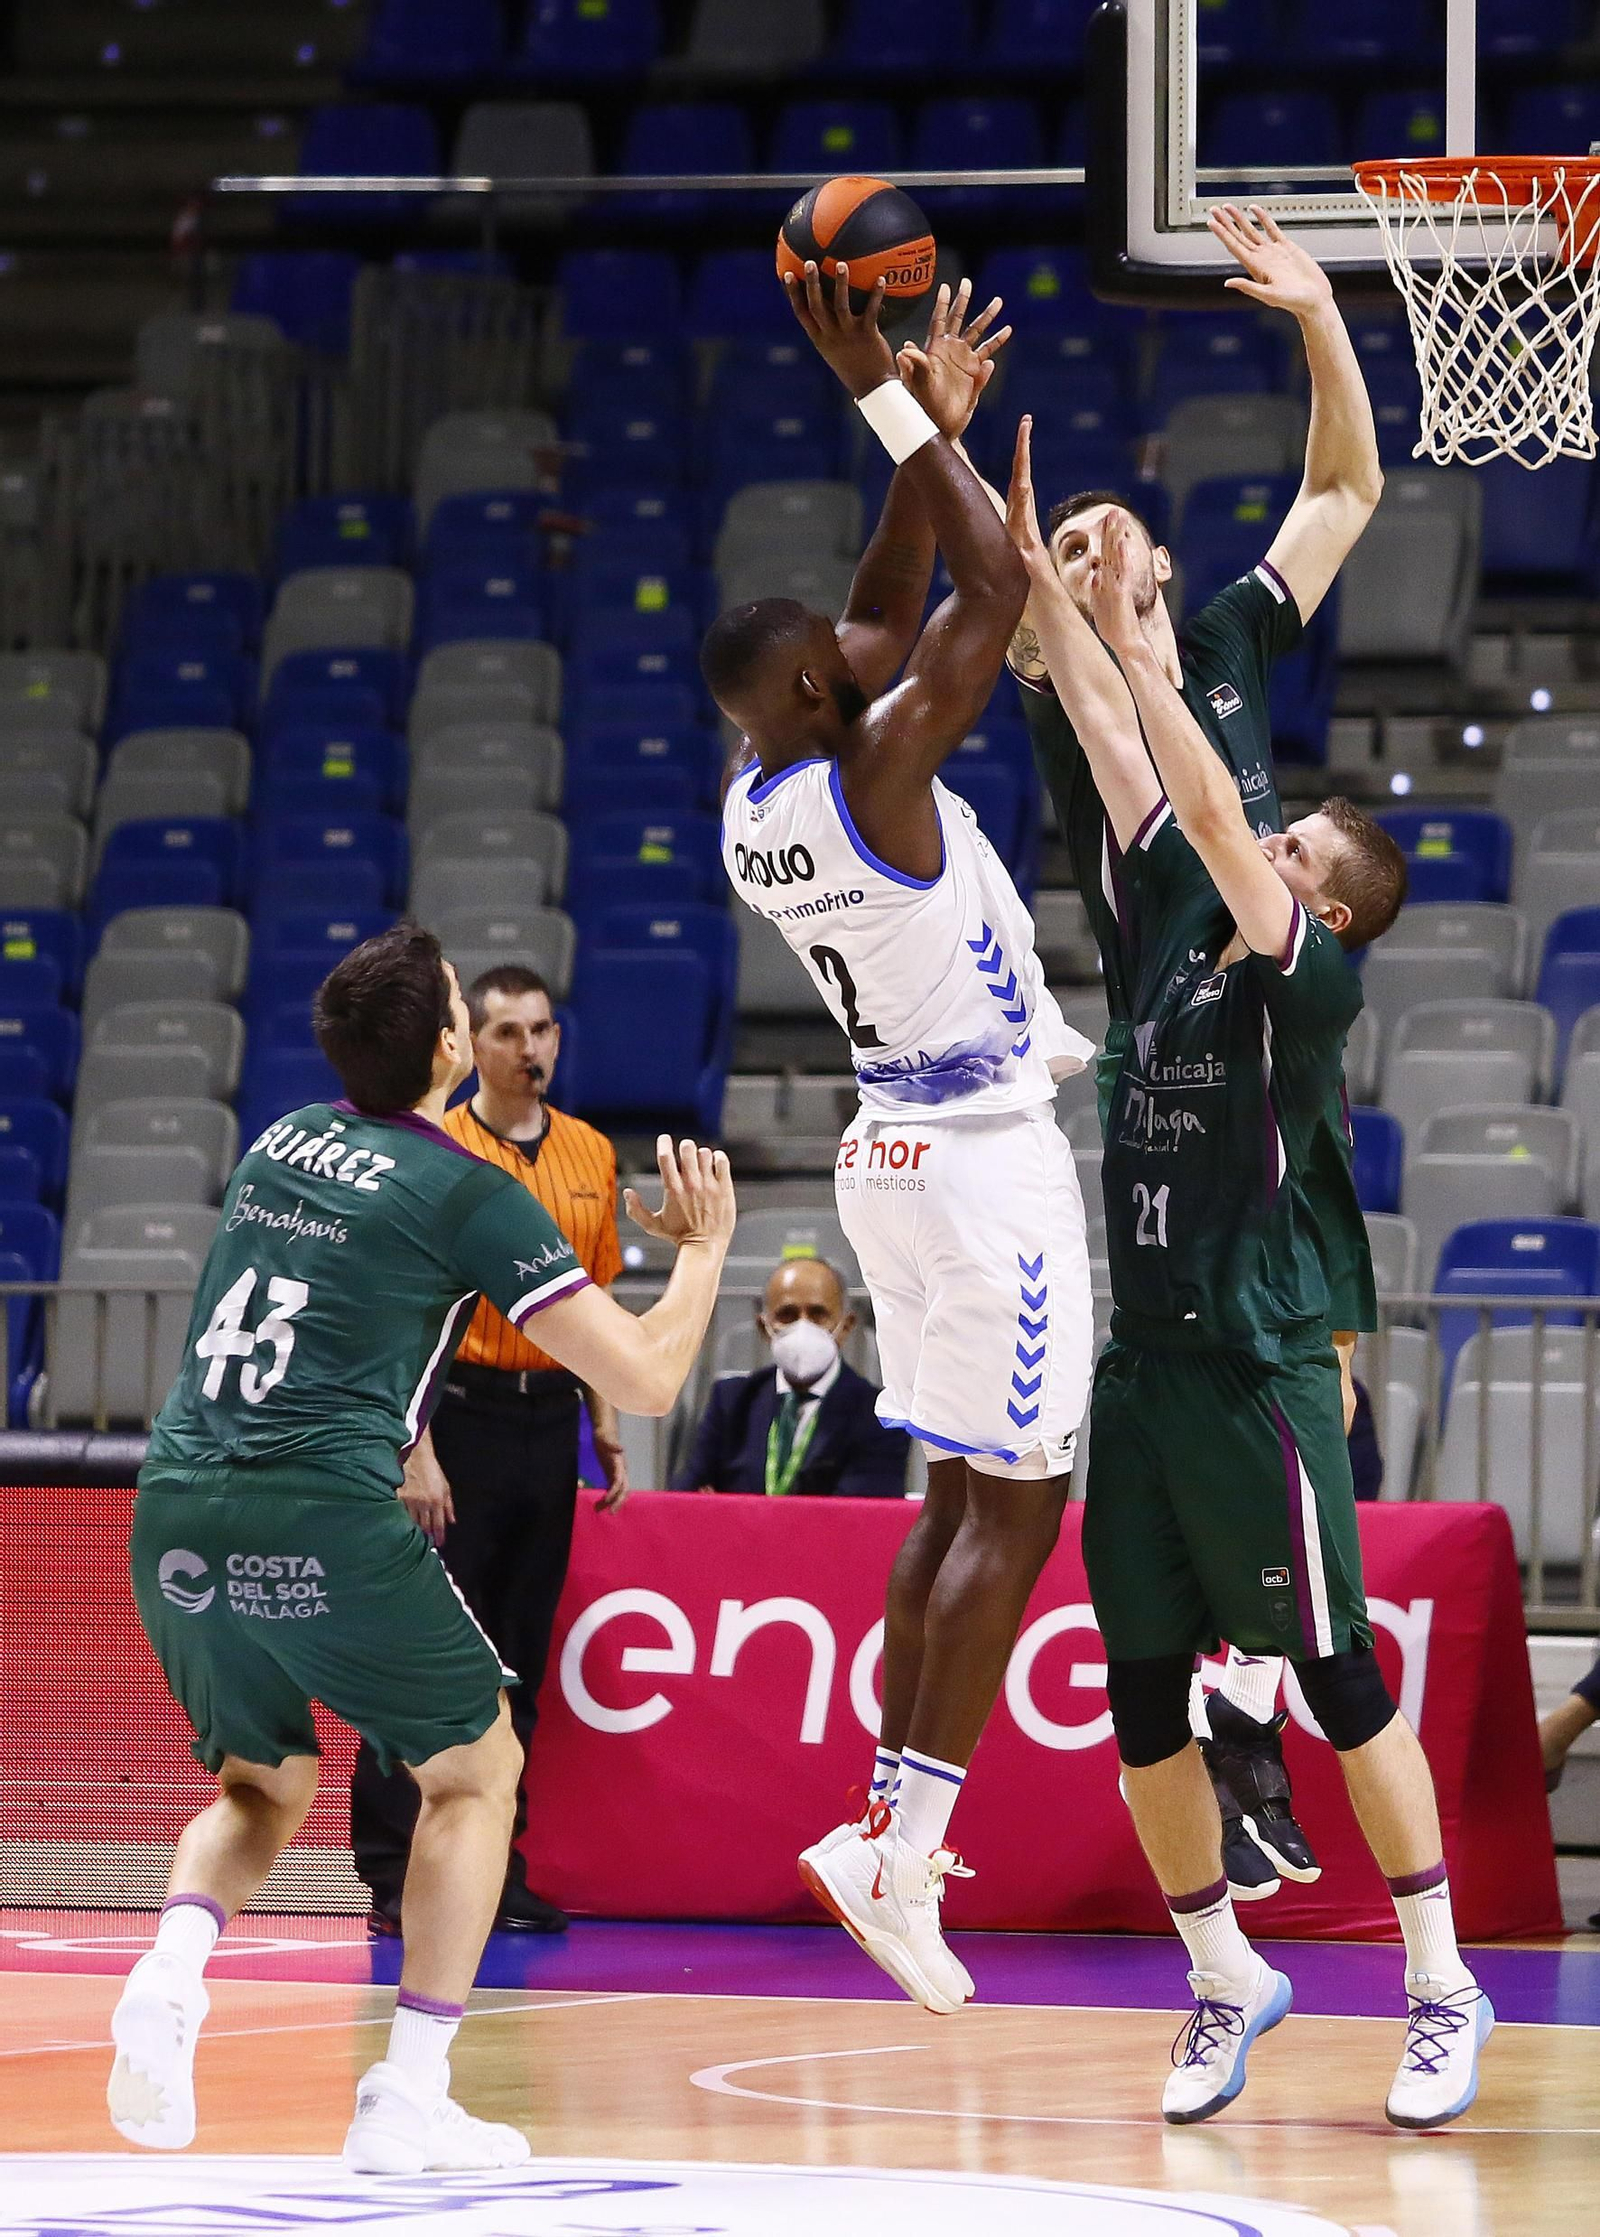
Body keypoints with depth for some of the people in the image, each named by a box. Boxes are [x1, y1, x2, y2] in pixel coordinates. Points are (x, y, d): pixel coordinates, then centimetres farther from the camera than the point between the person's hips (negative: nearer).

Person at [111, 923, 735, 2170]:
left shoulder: (280, 1143, 17)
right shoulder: (467, 1193, -3)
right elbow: (646, 1378, -2)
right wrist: (704, 1247, 15)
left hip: (176, 1512, 6)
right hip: (322, 1519, -6)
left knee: (264, 1785, 25)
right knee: (477, 1769, 15)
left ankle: (171, 1973, -6)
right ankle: (408, 2100, 6)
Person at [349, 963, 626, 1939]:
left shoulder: (592, 1156, 12)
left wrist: (607, 1423, 11)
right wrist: (417, 1449, -16)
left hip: (547, 1417, 5)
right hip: (456, 1413, -5)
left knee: (519, 1658, 7)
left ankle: (495, 1871, 11)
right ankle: (395, 1877, -3)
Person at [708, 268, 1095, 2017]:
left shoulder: (757, 803, 4)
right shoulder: (874, 773, -20)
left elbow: (891, 616, 15)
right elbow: (994, 591, -20)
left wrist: (927, 426, 10)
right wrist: (889, 405, -15)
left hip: (898, 1144, 9)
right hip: (984, 1157, -9)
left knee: (961, 1497, 16)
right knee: (1013, 1512, -6)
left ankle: (892, 1830, 15)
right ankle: (905, 1855, -11)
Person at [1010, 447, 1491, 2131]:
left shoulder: (1313, 982, -8)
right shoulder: (1175, 933, 10)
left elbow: (1210, 812, -19)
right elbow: (1129, 770, 9)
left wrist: (1131, 639, -17)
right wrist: (1041, 590, 4)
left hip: (1258, 1372, -7)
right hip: (1141, 1362, 7)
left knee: (1340, 1681, -2)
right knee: (1141, 1703, 8)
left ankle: (1443, 1989, 7)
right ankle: (1225, 1978, 22)